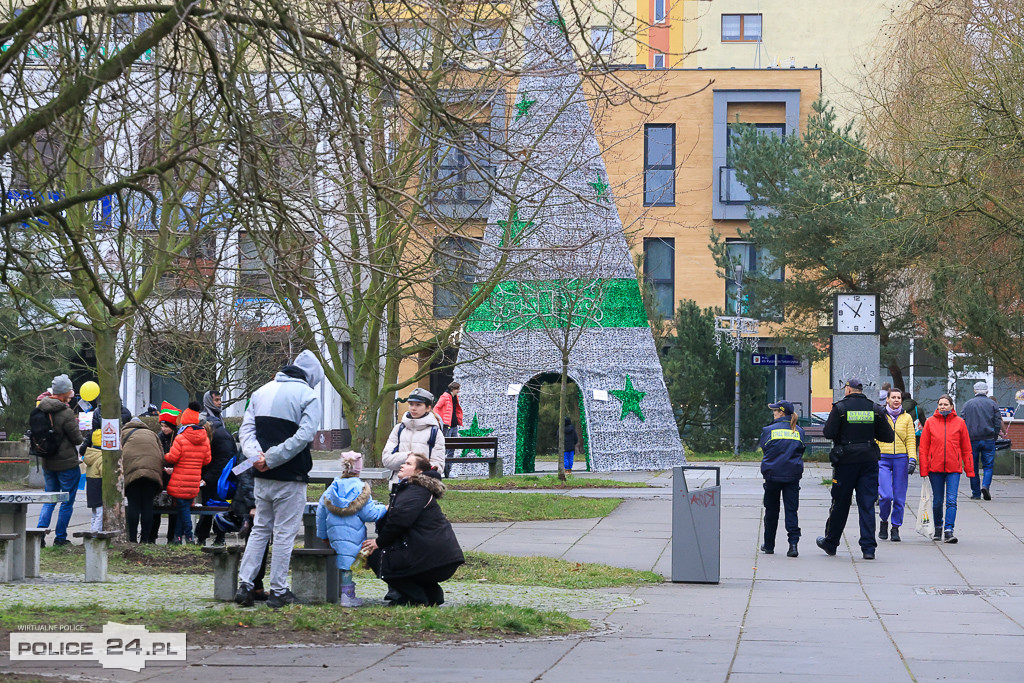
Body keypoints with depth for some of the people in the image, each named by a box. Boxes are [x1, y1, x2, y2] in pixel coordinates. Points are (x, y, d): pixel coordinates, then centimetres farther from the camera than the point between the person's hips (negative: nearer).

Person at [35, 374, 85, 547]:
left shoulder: (41, 409, 1)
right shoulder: (66, 413, -20)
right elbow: (77, 438, -15)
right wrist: (75, 424, 6)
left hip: (47, 462, 6)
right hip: (67, 463, -6)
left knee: (49, 499, 16)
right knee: (67, 502, 6)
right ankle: (60, 537, 10)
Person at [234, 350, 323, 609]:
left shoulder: (262, 392, 13)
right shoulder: (308, 396, -6)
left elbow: (246, 428, 5)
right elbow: (303, 436, -17)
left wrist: (257, 456, -9)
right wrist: (271, 459, -15)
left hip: (262, 478, 5)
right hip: (291, 478, -5)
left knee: (260, 529, 14)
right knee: (285, 533, 2)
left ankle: (244, 584, 5)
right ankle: (278, 591, 4)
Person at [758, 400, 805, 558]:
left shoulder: (769, 430, -4)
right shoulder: (799, 431, 4)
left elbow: (764, 449, 6)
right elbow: (800, 451, 11)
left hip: (772, 474, -1)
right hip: (793, 476, 1)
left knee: (771, 510, 11)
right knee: (791, 509, 1)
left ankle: (769, 545, 20)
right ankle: (793, 543, -15)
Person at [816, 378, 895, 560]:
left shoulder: (840, 407, -6)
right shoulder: (875, 409, 3)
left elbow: (828, 433, -11)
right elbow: (888, 436, 3)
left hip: (845, 462, -2)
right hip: (869, 461, 2)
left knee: (840, 504, 9)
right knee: (867, 504, 2)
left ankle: (830, 543, 23)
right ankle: (868, 548, -4)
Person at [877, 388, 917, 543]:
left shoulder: (906, 418, 9)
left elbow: (911, 440, 7)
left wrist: (912, 458, -6)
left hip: (901, 459, 2)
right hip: (883, 459, -2)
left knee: (899, 497, 1)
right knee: (886, 495, -13)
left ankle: (895, 528, 13)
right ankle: (883, 522, 12)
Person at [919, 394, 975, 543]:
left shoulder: (959, 423, 3)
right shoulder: (930, 422, 3)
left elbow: (966, 448, 6)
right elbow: (923, 448, 4)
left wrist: (969, 469, 4)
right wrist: (924, 469, -2)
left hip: (954, 468, -1)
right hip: (935, 468, 1)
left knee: (951, 500, -10)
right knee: (937, 501, 11)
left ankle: (949, 531, -12)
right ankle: (938, 528, 28)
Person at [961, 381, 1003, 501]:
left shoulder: (967, 404, 4)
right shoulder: (992, 404, 3)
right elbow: (998, 422, 0)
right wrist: (994, 437, 9)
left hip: (972, 440, 0)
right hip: (988, 440, 0)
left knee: (973, 467, 7)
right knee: (988, 466, 5)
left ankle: (976, 493, 8)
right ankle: (986, 485, -19)